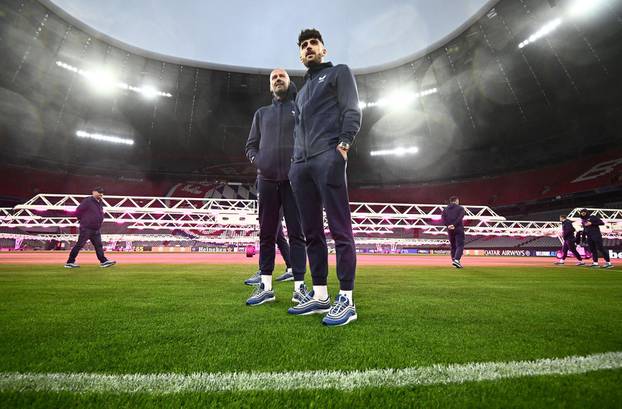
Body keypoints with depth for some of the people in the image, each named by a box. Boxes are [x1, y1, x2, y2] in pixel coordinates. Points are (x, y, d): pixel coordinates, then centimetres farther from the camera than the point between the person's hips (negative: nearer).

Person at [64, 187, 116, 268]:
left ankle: (103, 261, 5)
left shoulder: (100, 203, 14)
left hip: (96, 229, 8)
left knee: (99, 245, 5)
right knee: (79, 245, -1)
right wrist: (83, 220, -1)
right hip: (86, 228, -8)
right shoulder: (87, 201, -11)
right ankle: (69, 262, 9)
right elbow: (77, 212, -12)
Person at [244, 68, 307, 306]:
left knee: (296, 233, -4)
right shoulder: (262, 113, 24)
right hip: (267, 179, 3)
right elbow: (251, 144, 20)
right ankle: (265, 286, 8)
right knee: (267, 233, 1)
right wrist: (257, 160, -1)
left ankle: (299, 286, 2)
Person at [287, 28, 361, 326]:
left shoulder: (339, 72, 17)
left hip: (328, 158, -7)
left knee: (339, 229, -11)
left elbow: (352, 111, 2)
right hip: (300, 164, 7)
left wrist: (344, 143, -15)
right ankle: (320, 295, 8)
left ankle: (346, 299, -6)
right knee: (311, 232, 2)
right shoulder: (302, 91, 34)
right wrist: (295, 159, 16)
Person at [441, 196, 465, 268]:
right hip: (459, 229, -4)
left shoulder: (445, 209, 13)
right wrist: (454, 225, -16)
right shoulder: (460, 208, 3)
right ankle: (456, 260, -20)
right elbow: (460, 218, -13)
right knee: (460, 245, -5)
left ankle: (453, 260, 13)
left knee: (453, 246, 14)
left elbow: (443, 218, -1)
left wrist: (448, 225, -8)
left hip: (450, 230, 4)